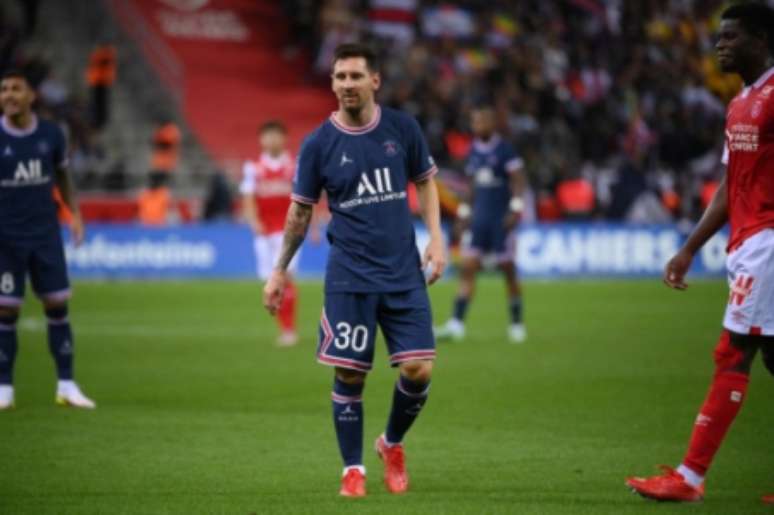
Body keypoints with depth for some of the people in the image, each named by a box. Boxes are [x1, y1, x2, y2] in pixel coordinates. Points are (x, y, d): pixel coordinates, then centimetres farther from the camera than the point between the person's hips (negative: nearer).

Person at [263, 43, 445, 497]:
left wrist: (436, 237, 1)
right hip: (349, 278, -1)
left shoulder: (403, 128, 1)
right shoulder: (319, 144, -3)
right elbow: (301, 210, 7)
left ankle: (392, 444, 22)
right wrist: (280, 271, 8)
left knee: (419, 370, -5)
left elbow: (425, 181, 14)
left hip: (404, 273, 1)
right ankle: (353, 469, 14)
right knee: (350, 375, -3)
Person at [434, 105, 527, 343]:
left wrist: (516, 209, -17)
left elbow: (517, 181, -9)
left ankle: (517, 324, 13)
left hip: (501, 219, -6)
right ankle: (456, 323, -9)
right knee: (467, 268, -4)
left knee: (508, 270, 2)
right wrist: (464, 211, 19)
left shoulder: (504, 150, -8)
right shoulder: (474, 151, 11)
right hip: (479, 217, 6)